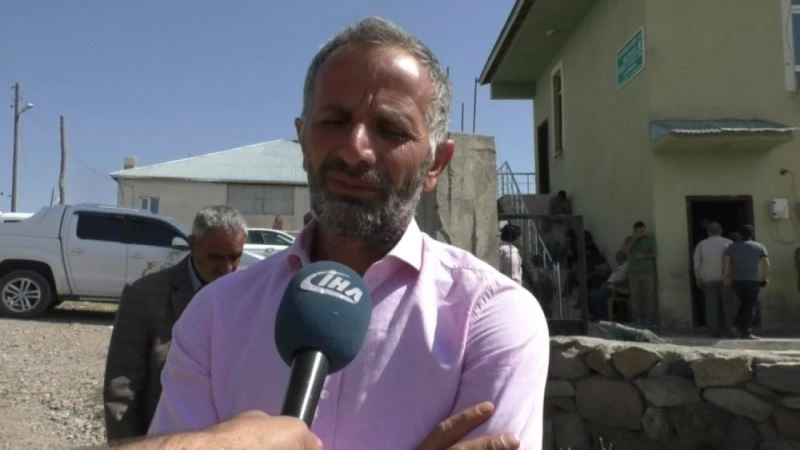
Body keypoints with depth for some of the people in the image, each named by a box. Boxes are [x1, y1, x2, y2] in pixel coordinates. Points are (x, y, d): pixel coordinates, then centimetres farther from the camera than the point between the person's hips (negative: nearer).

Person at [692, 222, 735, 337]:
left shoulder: (701, 244, 6)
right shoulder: (728, 243, 2)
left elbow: (697, 263, 3)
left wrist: (698, 279, 9)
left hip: (708, 279, 2)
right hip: (725, 278, -1)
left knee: (711, 305, 3)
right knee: (728, 305, 4)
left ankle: (714, 331, 1)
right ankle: (729, 330, 1)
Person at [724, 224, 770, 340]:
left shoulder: (732, 247, 7)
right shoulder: (759, 247, 4)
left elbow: (726, 263, -2)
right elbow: (766, 264, -3)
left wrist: (726, 278, 2)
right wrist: (766, 277, 9)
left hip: (737, 280, 3)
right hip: (754, 280, -2)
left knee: (743, 304, 19)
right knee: (751, 305, 3)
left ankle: (739, 326, 7)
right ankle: (746, 332, -2)